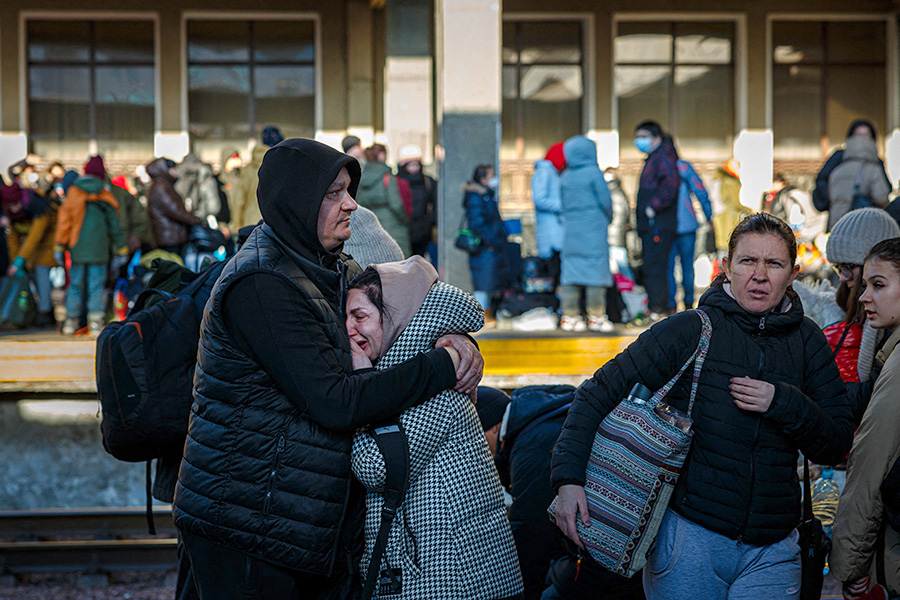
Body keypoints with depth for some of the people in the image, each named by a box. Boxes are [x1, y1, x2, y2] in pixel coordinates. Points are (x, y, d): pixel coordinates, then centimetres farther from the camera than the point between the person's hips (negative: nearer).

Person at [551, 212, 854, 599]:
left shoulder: (806, 341, 5)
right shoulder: (690, 330, -6)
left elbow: (838, 445, 4)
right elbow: (599, 393, -6)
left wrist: (781, 403, -14)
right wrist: (568, 477, -18)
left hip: (771, 550, 3)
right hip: (689, 534, -2)